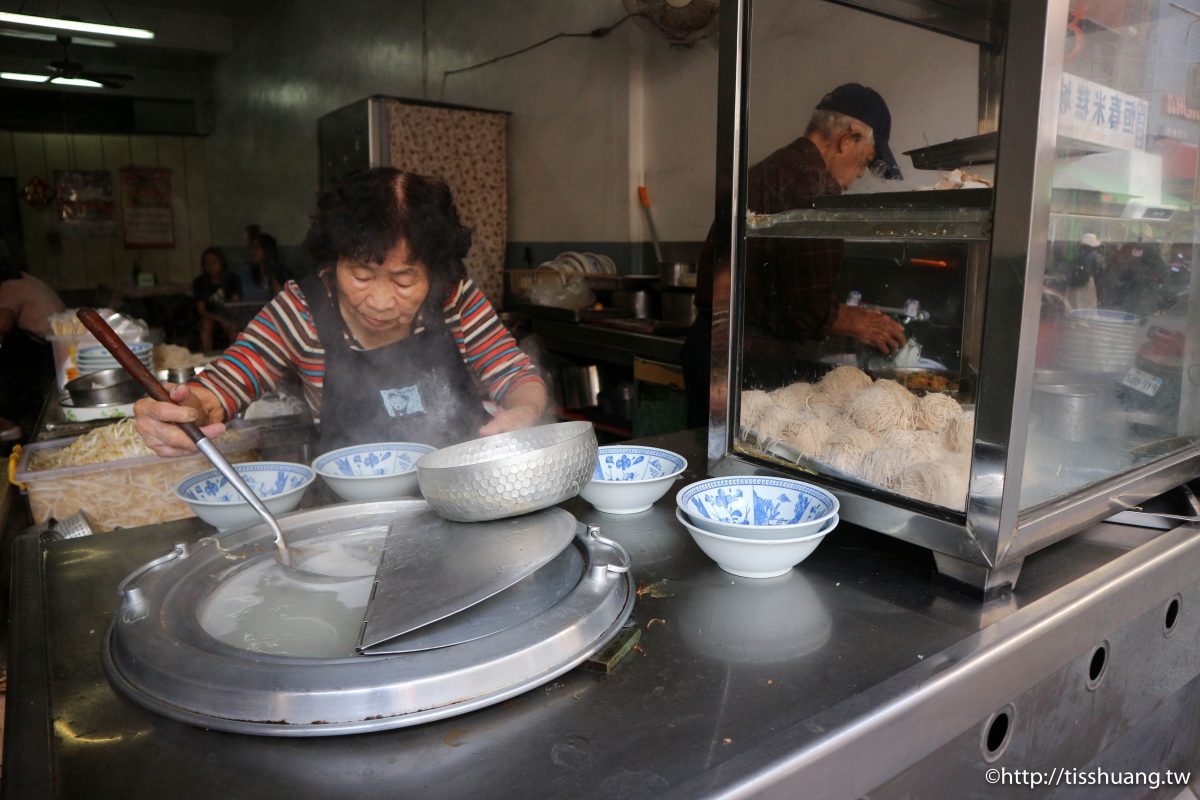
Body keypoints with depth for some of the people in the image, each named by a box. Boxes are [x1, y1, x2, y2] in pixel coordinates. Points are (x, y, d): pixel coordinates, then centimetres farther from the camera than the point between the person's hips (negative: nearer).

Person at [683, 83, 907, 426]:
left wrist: (845, 315, 18)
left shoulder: (767, 170, 17)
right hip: (750, 355, -10)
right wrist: (854, 323, 2)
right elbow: (809, 308, -18)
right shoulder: (812, 184, -15)